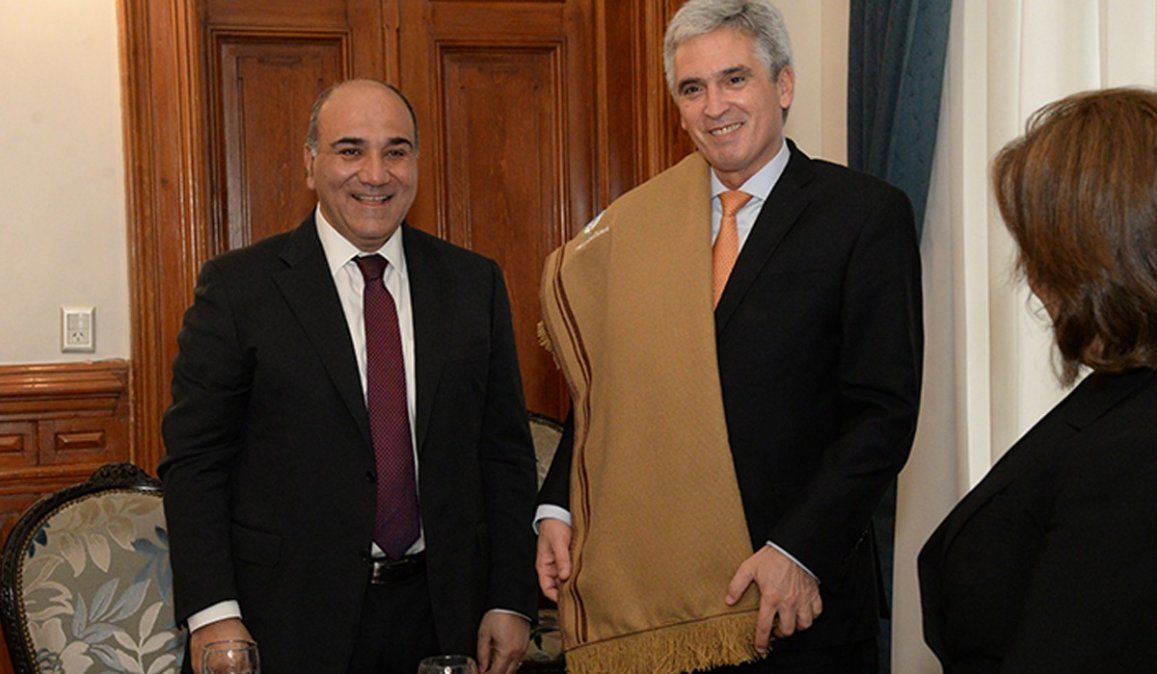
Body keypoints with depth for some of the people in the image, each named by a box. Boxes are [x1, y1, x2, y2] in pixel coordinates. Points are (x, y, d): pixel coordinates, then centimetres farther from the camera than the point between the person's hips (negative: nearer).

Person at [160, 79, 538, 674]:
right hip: (291, 622, -2)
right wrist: (212, 614, -13)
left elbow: (505, 454, 6)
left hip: (441, 618, 3)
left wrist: (511, 601, 2)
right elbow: (194, 462, -5)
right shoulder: (238, 286, -4)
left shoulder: (474, 284, 5)